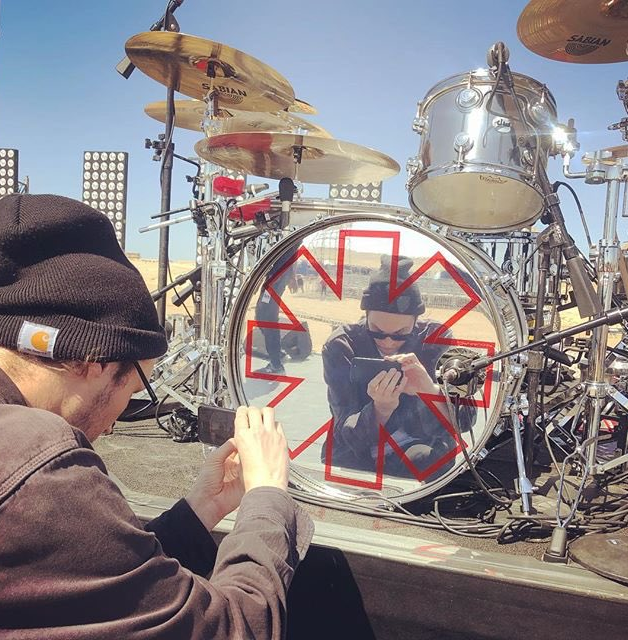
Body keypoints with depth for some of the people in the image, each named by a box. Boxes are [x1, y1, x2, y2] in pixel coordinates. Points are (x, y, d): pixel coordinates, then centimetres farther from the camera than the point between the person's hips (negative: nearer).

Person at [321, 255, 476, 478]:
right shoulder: (341, 345, -14)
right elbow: (345, 435, -18)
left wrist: (432, 391, -38)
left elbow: (465, 419, -16)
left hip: (424, 460, 1)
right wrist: (380, 409, -40)